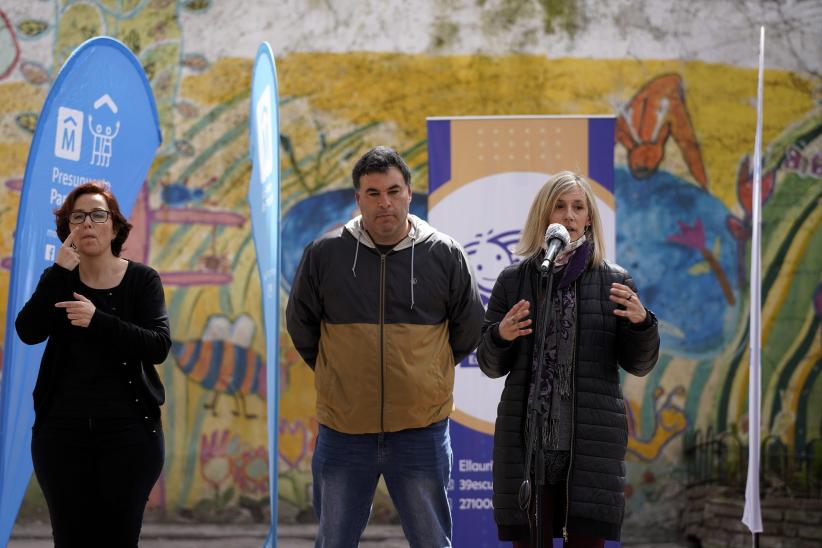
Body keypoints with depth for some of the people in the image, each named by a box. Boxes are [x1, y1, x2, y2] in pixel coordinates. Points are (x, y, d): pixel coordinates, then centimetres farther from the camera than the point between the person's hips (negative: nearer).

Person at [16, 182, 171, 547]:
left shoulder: (142, 280, 0)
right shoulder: (58, 279, 7)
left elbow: (158, 347, -13)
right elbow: (28, 332, -10)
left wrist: (98, 320, -23)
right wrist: (60, 271, -16)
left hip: (128, 429, -2)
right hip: (62, 430, 2)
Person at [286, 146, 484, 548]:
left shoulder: (444, 254, -2)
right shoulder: (324, 254, -2)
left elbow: (468, 331, 11)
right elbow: (300, 326, 12)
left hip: (421, 429, -1)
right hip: (343, 430, 1)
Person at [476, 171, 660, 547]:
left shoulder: (613, 282, 6)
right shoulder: (513, 281, 8)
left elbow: (639, 364, 5)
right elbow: (491, 366, 12)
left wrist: (641, 322, -14)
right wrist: (501, 336, -10)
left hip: (591, 441, -1)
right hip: (527, 441, 1)